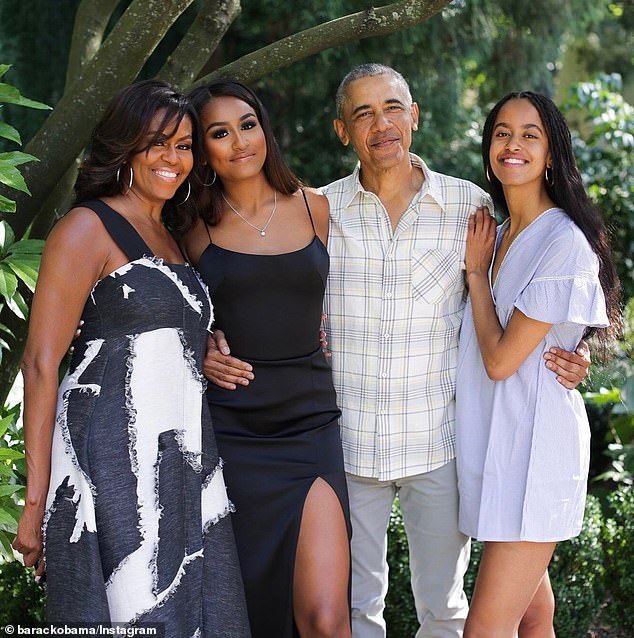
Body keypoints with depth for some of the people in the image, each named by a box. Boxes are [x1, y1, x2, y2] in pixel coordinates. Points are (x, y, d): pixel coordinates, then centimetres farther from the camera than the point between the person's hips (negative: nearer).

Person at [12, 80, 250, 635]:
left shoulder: (170, 239, 20)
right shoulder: (88, 228, -5)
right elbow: (41, 364, -11)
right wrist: (36, 503, -15)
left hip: (185, 463, 8)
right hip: (113, 463, -8)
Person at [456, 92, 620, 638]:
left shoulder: (566, 243, -14)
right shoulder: (497, 236, 12)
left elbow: (501, 358, -15)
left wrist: (476, 272, -5)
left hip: (534, 447, -8)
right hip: (495, 445, 8)